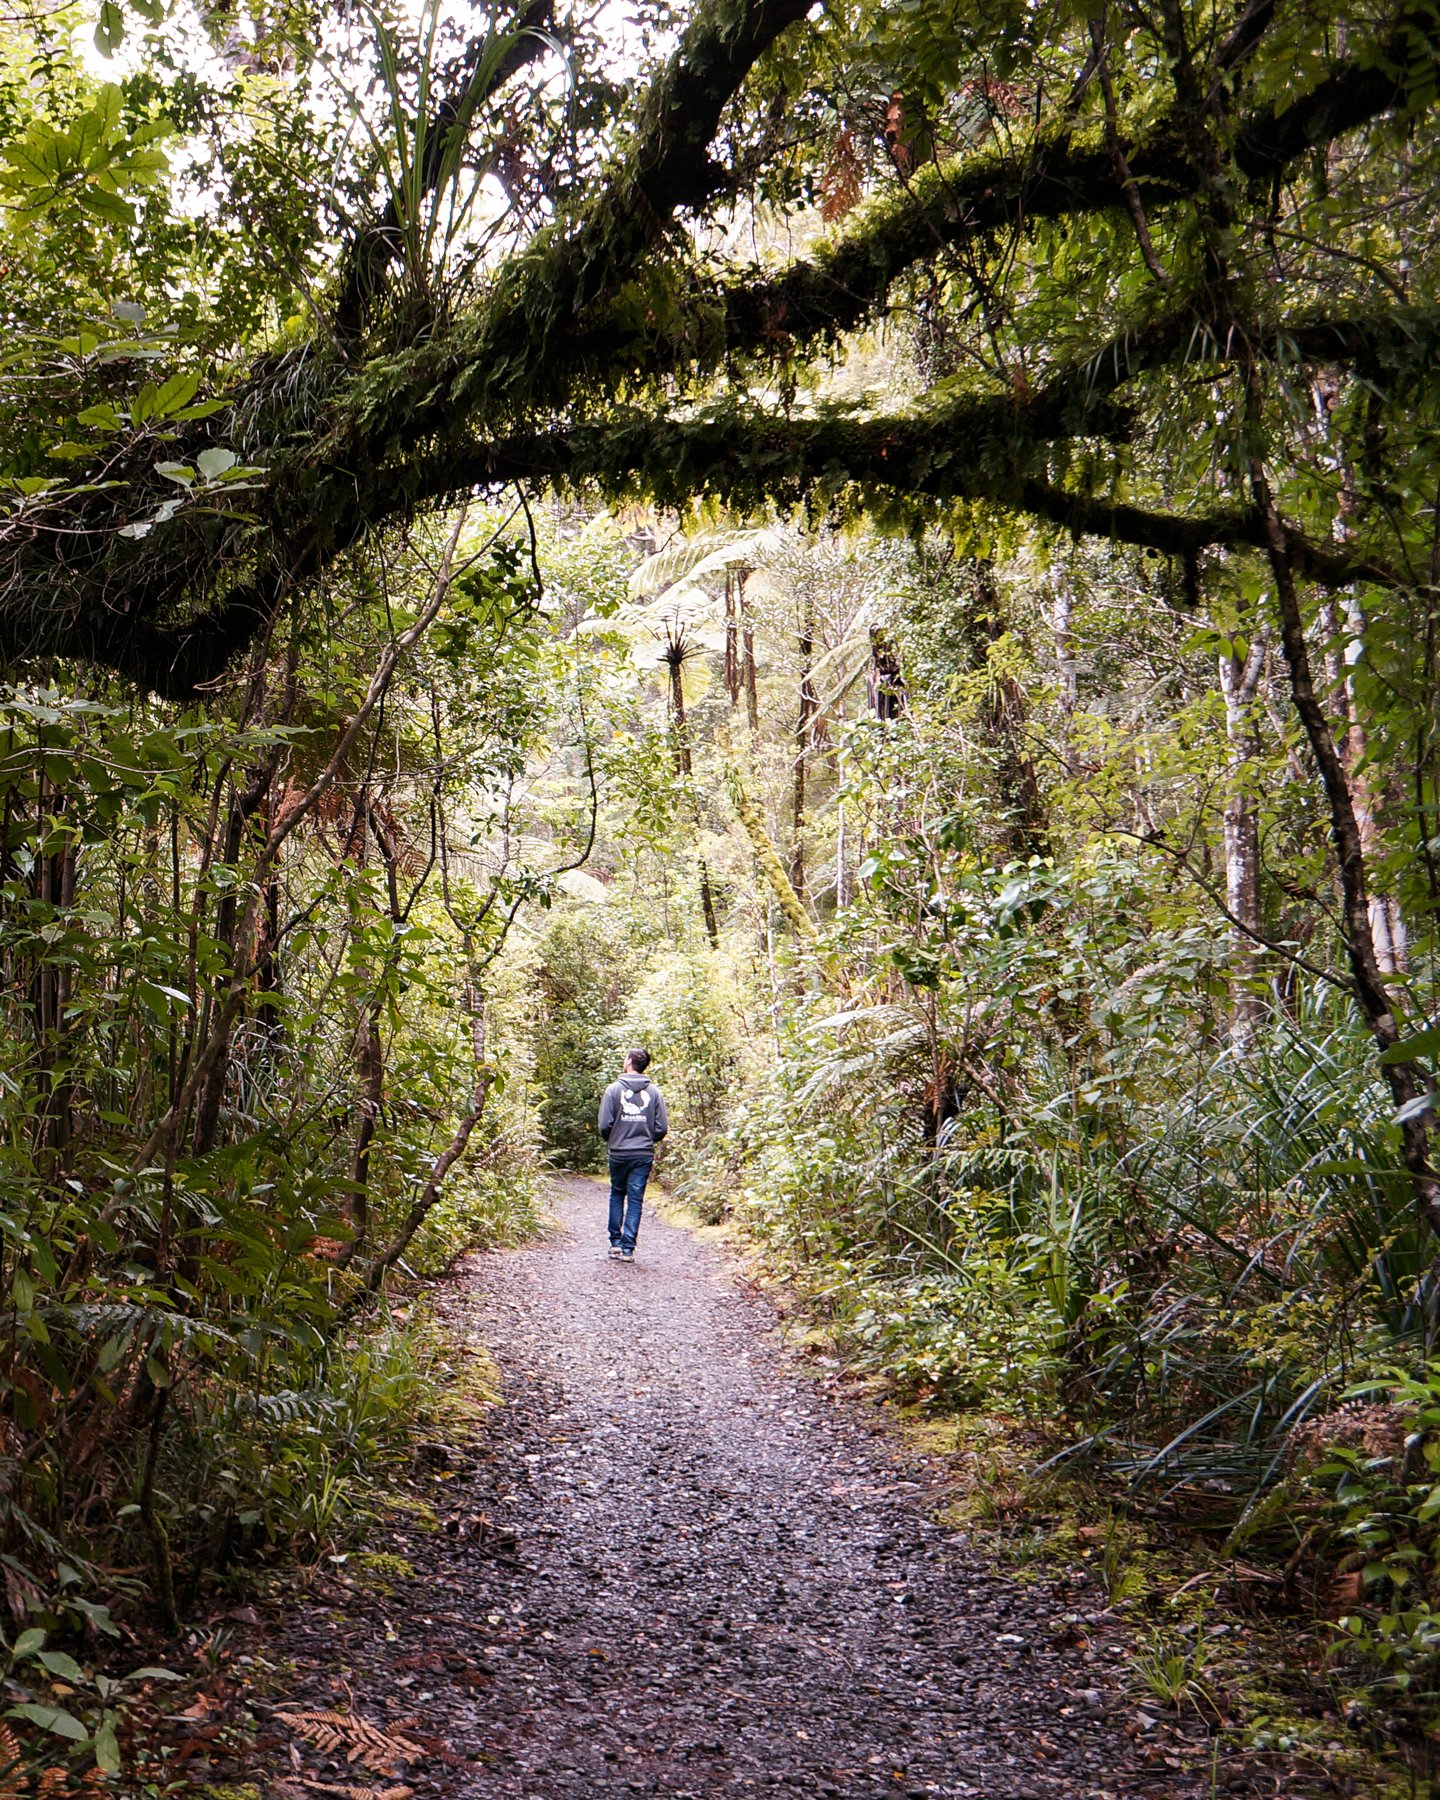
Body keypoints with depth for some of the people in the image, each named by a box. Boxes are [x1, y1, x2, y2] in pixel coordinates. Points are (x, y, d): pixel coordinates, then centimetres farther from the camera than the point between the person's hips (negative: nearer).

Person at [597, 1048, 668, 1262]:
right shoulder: (654, 1092, -2)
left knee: (617, 1195, 18)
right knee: (635, 1200, 4)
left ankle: (615, 1241, 17)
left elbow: (605, 1124, -8)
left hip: (618, 1153, -1)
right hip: (644, 1154, 1)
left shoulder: (614, 1089, -6)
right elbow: (662, 1127, -2)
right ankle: (628, 1248, 0)